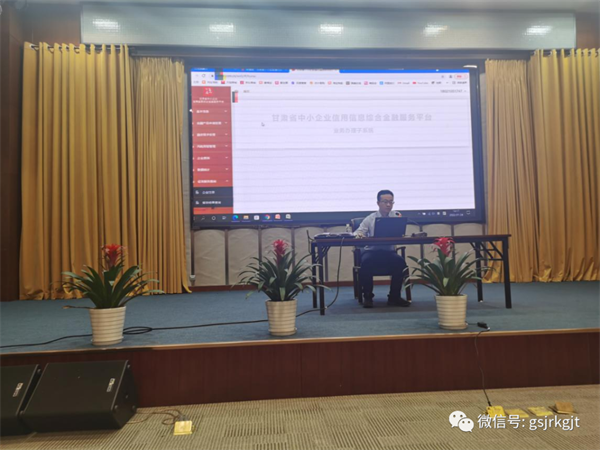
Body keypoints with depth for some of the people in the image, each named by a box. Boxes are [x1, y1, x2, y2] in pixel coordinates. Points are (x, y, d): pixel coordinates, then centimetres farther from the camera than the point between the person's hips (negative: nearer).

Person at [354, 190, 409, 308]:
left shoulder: (396, 216, 7)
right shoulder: (370, 219, 5)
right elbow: (357, 232, -1)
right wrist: (359, 234, -24)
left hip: (389, 251, 1)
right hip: (371, 250, -1)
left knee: (400, 262, -30)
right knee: (366, 262, -34)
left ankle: (394, 297, -11)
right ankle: (367, 297, -14)